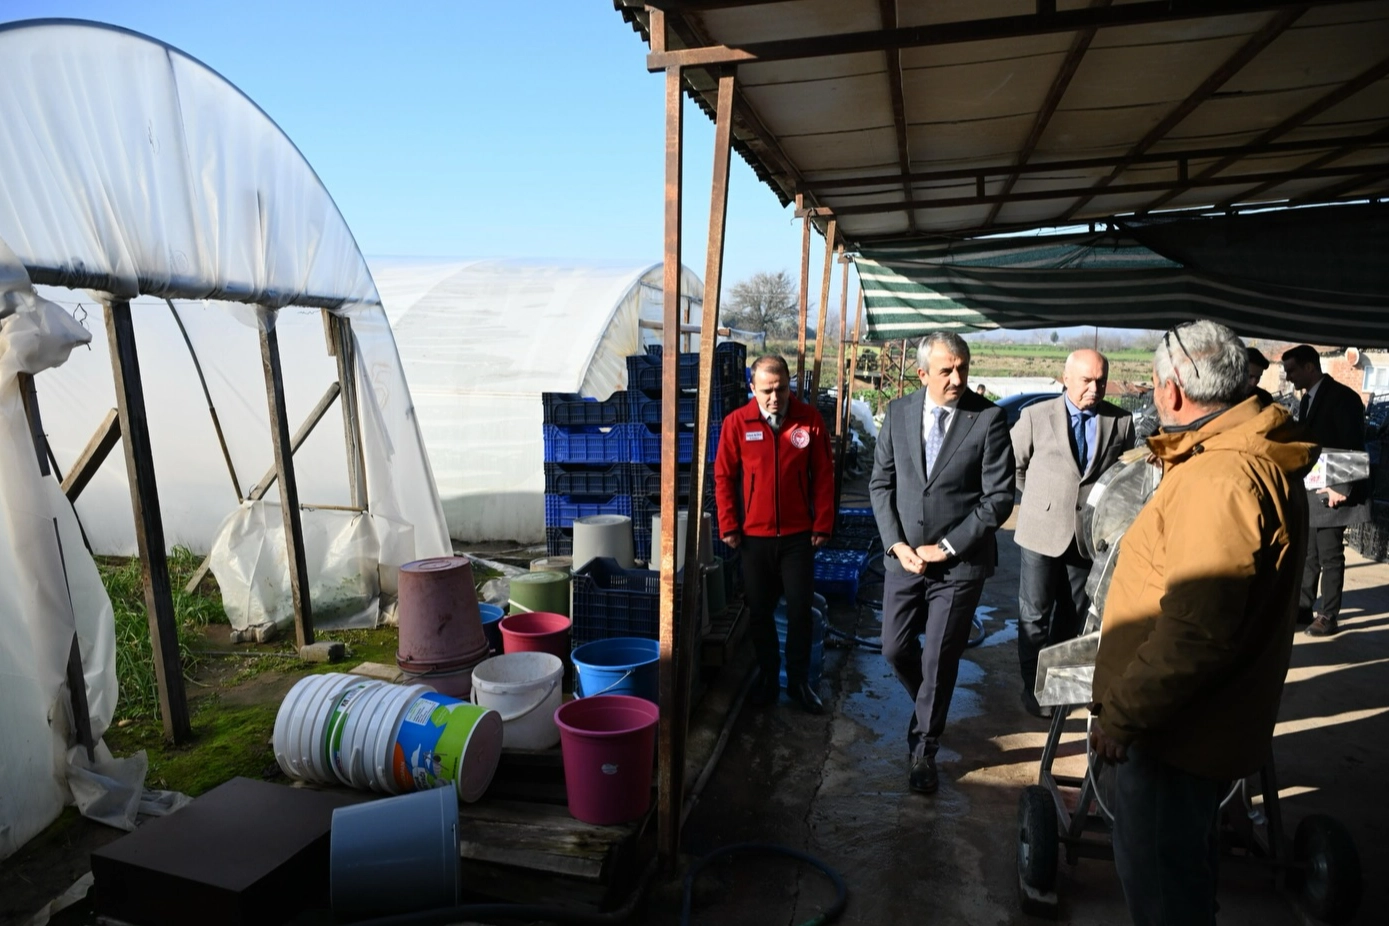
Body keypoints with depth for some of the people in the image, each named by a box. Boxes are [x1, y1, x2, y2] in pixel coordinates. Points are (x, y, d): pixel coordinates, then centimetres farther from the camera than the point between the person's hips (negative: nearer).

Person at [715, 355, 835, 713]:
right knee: (759, 612, 11)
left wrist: (822, 524, -1)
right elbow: (723, 476, -1)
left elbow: (823, 476, 0)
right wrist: (728, 526, -3)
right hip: (754, 536, 0)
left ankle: (799, 681, 25)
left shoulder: (810, 419, -4)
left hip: (798, 536, 0)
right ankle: (768, 676, 30)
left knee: (800, 610, 8)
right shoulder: (736, 422, -6)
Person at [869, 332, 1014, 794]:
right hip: (904, 557, 4)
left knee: (939, 661, 5)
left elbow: (999, 497, -10)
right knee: (895, 649, 12)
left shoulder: (988, 419, -9)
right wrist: (897, 544, -7)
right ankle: (930, 710, 43)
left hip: (959, 562, -3)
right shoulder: (898, 412, 1)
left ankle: (924, 752, 25)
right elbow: (881, 483, 4)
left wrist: (947, 548, -12)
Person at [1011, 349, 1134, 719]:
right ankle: (1033, 686, 20)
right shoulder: (1036, 416, -6)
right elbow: (1014, 464, 5)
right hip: (1042, 532, -2)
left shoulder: (1121, 422, -2)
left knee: (1074, 617, 15)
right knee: (1035, 616, 5)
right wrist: (1041, 498, 7)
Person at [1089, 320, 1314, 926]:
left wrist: (1122, 713, -22)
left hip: (1177, 733, -10)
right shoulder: (1258, 458, 9)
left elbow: (1198, 631, -31)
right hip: (1202, 721, 10)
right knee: (1181, 864, 27)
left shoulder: (1218, 477, -27)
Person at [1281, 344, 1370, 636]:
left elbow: (1354, 446, -16)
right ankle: (1304, 607, 21)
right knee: (1307, 555, 13)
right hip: (1308, 493, 8)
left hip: (1331, 493, -7)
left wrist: (1340, 488, -20)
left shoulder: (1343, 396, -11)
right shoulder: (1307, 400, 13)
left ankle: (1329, 616, 9)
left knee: (1330, 557, 0)